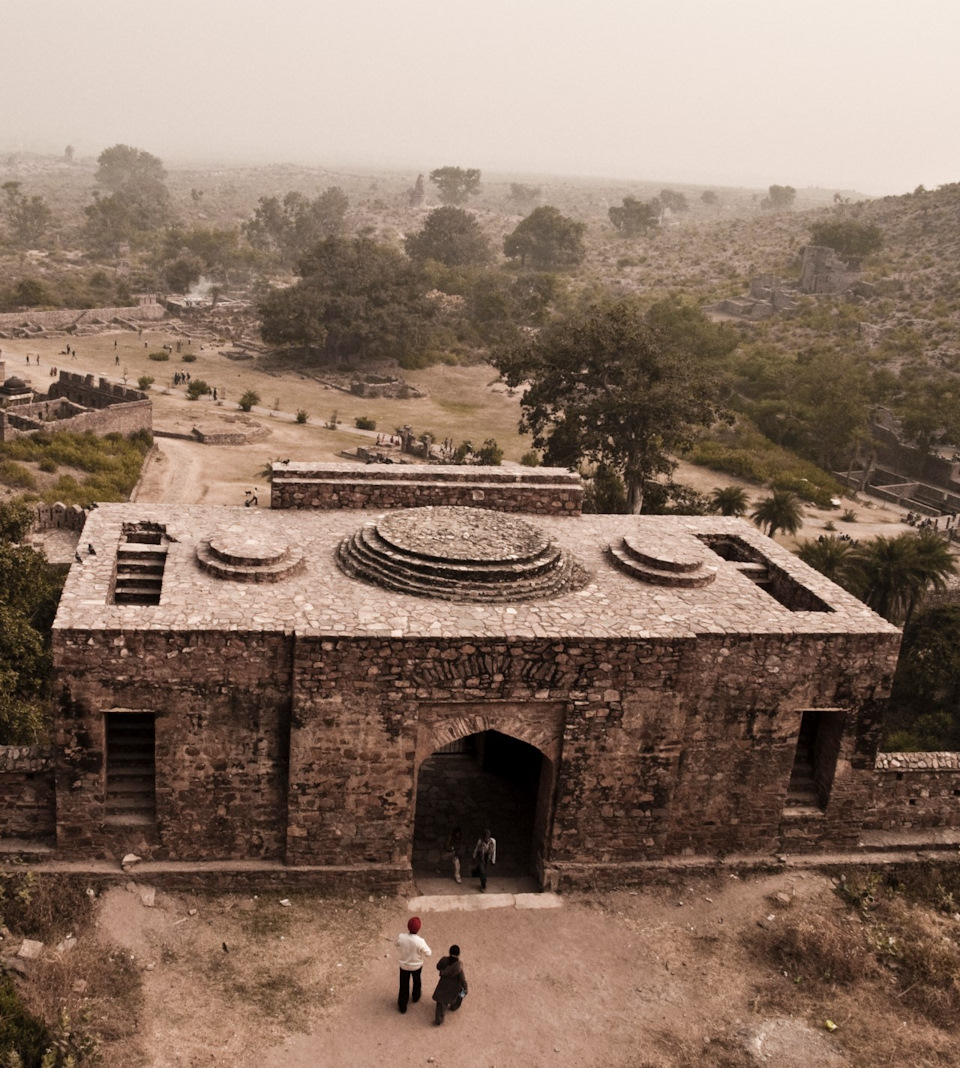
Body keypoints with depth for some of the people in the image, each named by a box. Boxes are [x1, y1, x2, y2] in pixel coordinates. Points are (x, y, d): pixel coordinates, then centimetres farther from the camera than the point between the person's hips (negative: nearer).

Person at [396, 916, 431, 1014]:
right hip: (417, 965, -1)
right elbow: (428, 953, -19)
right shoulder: (420, 941, -35)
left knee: (404, 985, 21)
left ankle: (402, 1006, 36)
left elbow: (398, 948, -7)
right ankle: (416, 997, 55)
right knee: (416, 981, 30)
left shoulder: (401, 936, -28)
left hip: (404, 965, 1)